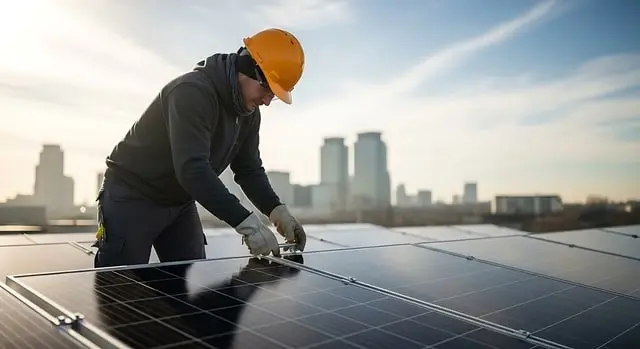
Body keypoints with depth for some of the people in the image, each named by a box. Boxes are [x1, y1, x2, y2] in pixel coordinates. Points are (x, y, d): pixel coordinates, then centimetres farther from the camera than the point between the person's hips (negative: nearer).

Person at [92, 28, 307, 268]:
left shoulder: (249, 113, -1)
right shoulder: (193, 91, -30)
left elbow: (249, 169, 1)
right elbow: (192, 169, -39)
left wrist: (277, 210, -17)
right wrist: (246, 222, -42)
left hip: (180, 202, 8)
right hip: (131, 196, -8)